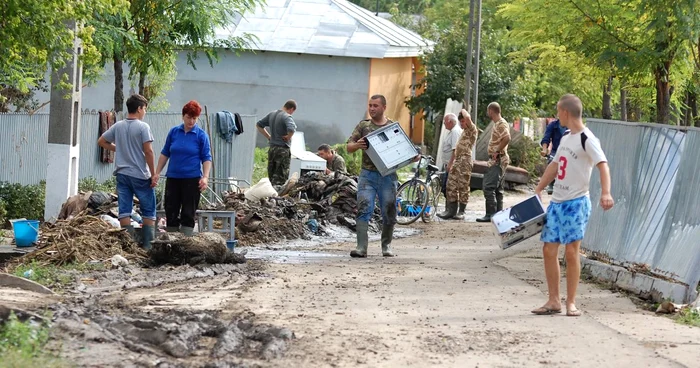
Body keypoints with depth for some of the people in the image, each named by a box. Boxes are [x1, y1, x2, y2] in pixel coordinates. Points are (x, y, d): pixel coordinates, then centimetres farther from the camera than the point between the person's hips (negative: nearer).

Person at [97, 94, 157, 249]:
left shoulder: (118, 126, 6)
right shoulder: (143, 127, -10)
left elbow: (101, 141, 14)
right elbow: (148, 151, -14)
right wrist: (153, 174, -9)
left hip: (122, 174, 5)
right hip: (140, 175, -5)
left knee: (124, 211, 4)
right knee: (148, 212, 6)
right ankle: (148, 245, 3)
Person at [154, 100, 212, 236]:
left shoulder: (201, 135, -3)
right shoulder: (173, 132, 6)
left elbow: (206, 158, -3)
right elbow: (165, 153, 13)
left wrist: (205, 177, -15)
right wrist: (157, 172, 9)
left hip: (192, 179, -3)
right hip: (173, 177, 3)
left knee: (188, 213, -1)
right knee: (170, 210, 5)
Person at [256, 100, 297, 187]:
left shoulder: (272, 114, 9)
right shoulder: (287, 117, -15)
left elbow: (259, 125, 18)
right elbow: (291, 130, -33)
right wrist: (288, 137, -13)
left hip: (272, 148, 7)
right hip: (283, 150, -7)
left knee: (271, 176, 14)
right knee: (280, 179, -3)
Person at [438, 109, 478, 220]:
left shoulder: (472, 130, -3)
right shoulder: (463, 132, 24)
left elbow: (467, 117, -23)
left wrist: (463, 111, -3)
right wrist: (452, 163, 23)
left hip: (465, 161, -9)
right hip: (457, 161, 9)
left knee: (463, 186, -6)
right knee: (451, 185, 4)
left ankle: (461, 211, -3)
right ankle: (451, 210, 5)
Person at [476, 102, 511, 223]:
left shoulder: (501, 124, -15)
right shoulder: (498, 123, 17)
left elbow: (507, 138, -30)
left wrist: (497, 151, -23)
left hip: (497, 160, -11)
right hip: (497, 160, 11)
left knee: (489, 187, -13)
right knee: (497, 188, 14)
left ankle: (491, 215, -15)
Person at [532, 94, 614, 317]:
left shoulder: (587, 140, -12)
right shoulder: (565, 139, 15)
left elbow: (603, 165, -23)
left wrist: (605, 193, -38)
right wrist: (538, 191, 25)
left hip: (576, 203, -8)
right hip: (556, 202, 8)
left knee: (571, 251, -8)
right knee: (549, 250, 5)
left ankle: (571, 302, 0)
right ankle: (553, 301, 11)